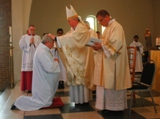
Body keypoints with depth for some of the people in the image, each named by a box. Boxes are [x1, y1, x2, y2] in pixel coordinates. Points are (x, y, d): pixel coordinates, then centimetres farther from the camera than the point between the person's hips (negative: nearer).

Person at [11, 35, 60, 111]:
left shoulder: (42, 49, 7)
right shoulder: (42, 52, -26)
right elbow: (50, 68, -30)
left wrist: (53, 60, 1)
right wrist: (56, 62, -12)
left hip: (44, 80, 11)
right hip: (43, 81, -11)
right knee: (45, 103, -2)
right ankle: (19, 102, 1)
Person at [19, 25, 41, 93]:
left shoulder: (38, 37, 14)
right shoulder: (24, 37, 10)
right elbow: (21, 45, -4)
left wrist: (34, 43, -10)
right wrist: (29, 43, -8)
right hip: (27, 58, -1)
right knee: (28, 73, -7)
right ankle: (29, 87, -2)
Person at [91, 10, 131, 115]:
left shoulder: (116, 26, -13)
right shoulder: (108, 27, 17)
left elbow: (117, 43, -24)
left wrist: (101, 46, -22)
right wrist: (99, 45, 2)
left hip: (114, 61, -10)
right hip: (108, 61, 10)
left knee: (113, 83, -4)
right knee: (108, 83, 11)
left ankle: (116, 107, 7)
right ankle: (110, 106, 20)